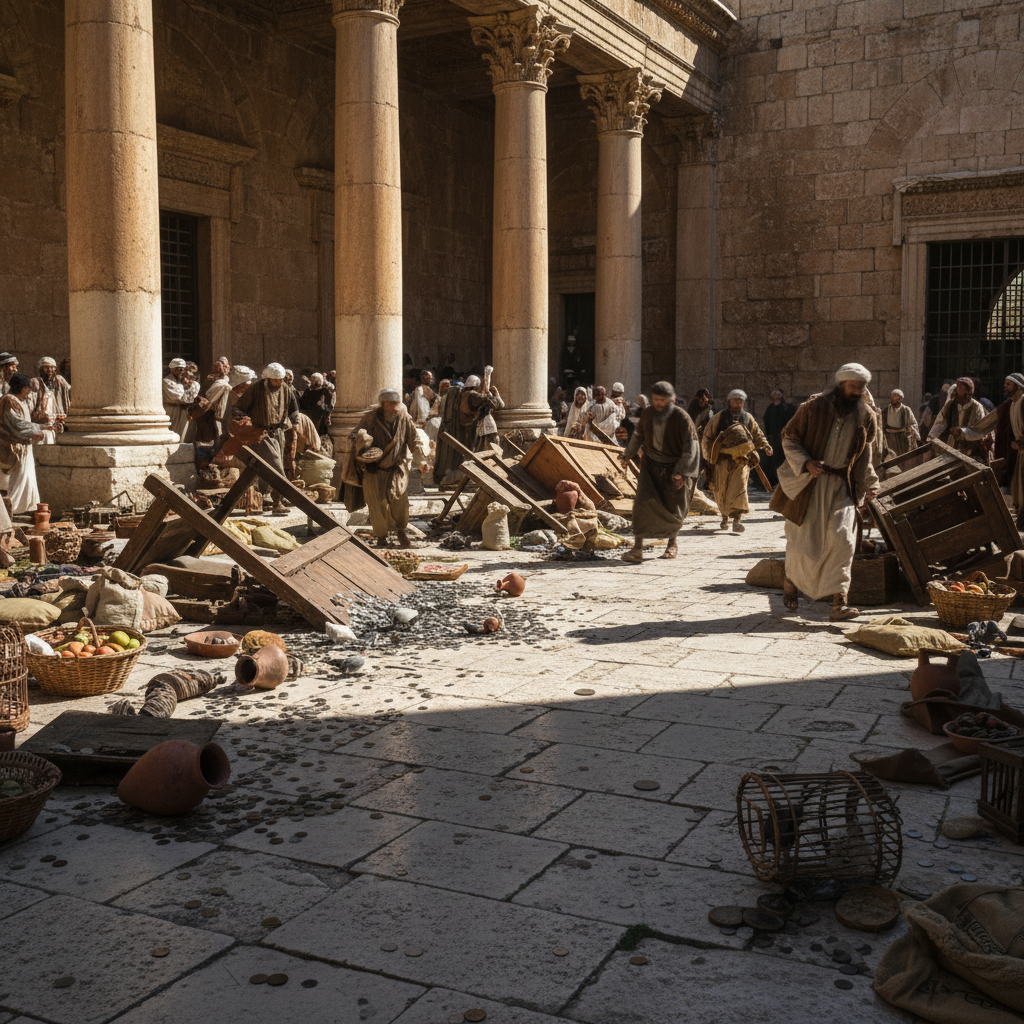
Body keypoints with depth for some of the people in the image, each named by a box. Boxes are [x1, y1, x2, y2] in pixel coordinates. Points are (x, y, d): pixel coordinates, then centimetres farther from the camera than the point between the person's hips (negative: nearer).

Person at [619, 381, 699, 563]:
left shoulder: (682, 418, -16)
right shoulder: (647, 414, -3)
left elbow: (691, 447, -14)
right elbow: (638, 435, 17)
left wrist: (681, 472, -19)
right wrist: (628, 455, 26)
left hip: (674, 468, -2)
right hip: (651, 465, 2)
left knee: (673, 509, 8)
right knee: (643, 502, -15)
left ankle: (672, 542, 35)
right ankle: (637, 549, -14)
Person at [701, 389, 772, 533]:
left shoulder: (748, 418, 12)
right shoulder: (718, 418, 6)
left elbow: (757, 434, 18)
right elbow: (706, 438, 10)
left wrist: (765, 446, 0)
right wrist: (709, 456, 2)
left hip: (741, 460, 0)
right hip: (722, 461, 0)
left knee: (739, 488, -15)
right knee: (721, 491, 6)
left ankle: (736, 521, -19)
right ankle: (724, 517, 29)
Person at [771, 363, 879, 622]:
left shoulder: (865, 417, 6)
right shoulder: (814, 406, -8)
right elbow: (789, 438, -3)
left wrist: (870, 484, 17)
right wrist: (805, 463, -18)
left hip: (842, 486, 3)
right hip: (809, 484, -3)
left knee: (842, 539, -13)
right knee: (802, 540, 3)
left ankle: (839, 603, -14)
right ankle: (790, 583, 33)